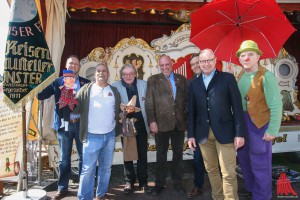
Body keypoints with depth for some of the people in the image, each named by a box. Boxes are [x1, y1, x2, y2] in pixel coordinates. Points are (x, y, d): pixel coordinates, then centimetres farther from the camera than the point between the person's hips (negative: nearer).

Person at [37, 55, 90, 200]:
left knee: (83, 157, 9)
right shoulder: (57, 82, 6)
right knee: (64, 159, 11)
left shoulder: (86, 83, 5)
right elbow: (41, 95, -4)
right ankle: (62, 188, 24)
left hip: (81, 124, 0)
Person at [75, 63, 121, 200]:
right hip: (92, 136, -4)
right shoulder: (86, 89, 3)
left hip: (110, 135, 4)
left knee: (106, 167, 15)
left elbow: (118, 110, 14)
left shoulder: (114, 91, 12)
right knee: (88, 169, -2)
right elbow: (77, 107, -4)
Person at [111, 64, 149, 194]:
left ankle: (143, 181, 27)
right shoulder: (115, 86, -5)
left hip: (141, 123, 2)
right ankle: (129, 181, 29)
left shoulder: (143, 84, 2)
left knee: (142, 154, 11)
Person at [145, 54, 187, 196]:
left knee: (178, 154, 13)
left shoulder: (181, 79, 9)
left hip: (179, 122, 2)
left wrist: (188, 119, 2)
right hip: (161, 123, -2)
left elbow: (187, 99, 9)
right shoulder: (153, 80, 3)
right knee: (161, 155, 10)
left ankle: (178, 182, 30)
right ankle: (159, 183, 26)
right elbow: (149, 103, -3)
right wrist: (152, 121, -11)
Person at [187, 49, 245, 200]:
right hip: (203, 133, 4)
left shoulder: (227, 78, 1)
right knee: (211, 170, 15)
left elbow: (237, 106, -3)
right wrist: (191, 134, 6)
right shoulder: (194, 84, 11)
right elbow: (192, 111, 10)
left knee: (228, 173, -1)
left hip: (224, 131, -3)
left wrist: (239, 133, -8)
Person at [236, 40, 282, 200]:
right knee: (243, 157, 20)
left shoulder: (266, 76, -16)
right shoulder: (241, 75, 6)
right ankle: (250, 187, 43)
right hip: (242, 122, 7)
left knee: (259, 163, 5)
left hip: (259, 124, -7)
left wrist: (272, 130, -18)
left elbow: (276, 105, -18)